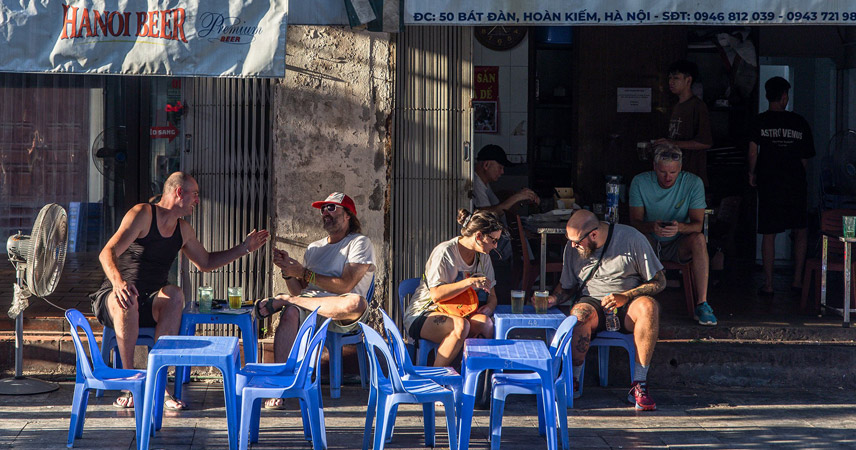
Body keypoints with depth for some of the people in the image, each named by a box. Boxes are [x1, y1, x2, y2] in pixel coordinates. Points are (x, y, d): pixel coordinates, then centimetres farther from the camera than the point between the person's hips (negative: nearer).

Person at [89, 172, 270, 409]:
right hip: (112, 299, -5)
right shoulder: (142, 214, -8)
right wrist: (118, 282, -39)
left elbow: (205, 262, 33)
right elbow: (107, 253, -20)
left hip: (151, 306, 5)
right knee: (127, 302, -41)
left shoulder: (183, 229, 16)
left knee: (174, 294, -29)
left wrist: (244, 248, 28)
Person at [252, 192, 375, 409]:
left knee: (358, 303, -40)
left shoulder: (360, 243, 5)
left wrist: (303, 273, -12)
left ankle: (281, 301, -26)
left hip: (342, 317, -4)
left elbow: (345, 286, -11)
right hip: (311, 309, 4)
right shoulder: (314, 248, 26)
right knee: (290, 313, -32)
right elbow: (299, 291, 19)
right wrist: (289, 272, -1)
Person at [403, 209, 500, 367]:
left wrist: (489, 306, -9)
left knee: (485, 322, -29)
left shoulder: (482, 258, 10)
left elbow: (492, 296, 15)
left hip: (457, 313, 6)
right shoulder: (445, 252, -13)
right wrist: (470, 282, -25)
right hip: (424, 315, -6)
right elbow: (436, 295, -20)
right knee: (460, 325, -38)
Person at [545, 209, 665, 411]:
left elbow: (659, 281, -3)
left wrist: (625, 296, -17)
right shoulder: (573, 248, 3)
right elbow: (567, 286, 16)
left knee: (648, 306, -37)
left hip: (627, 306, -1)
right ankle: (573, 379, -20)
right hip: (592, 302, 1)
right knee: (579, 313, -36)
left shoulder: (632, 239, -7)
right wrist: (553, 299, -7)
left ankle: (639, 385, -34)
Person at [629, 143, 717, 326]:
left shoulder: (693, 183, -9)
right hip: (650, 244, 0)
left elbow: (698, 224, -14)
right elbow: (635, 221, -12)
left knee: (699, 239, -31)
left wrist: (680, 227, -38)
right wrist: (652, 227, -36)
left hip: (679, 246, 0)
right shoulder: (640, 182, -8)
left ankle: (701, 304, -31)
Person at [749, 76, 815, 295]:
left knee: (768, 234, 4)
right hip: (796, 185, 1)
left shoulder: (761, 121, -3)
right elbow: (805, 158, 4)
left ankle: (768, 284, 4)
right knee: (799, 232, 14)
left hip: (769, 185, -1)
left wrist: (752, 173, 4)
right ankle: (797, 280, 11)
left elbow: (753, 151, -12)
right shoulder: (799, 122, 2)